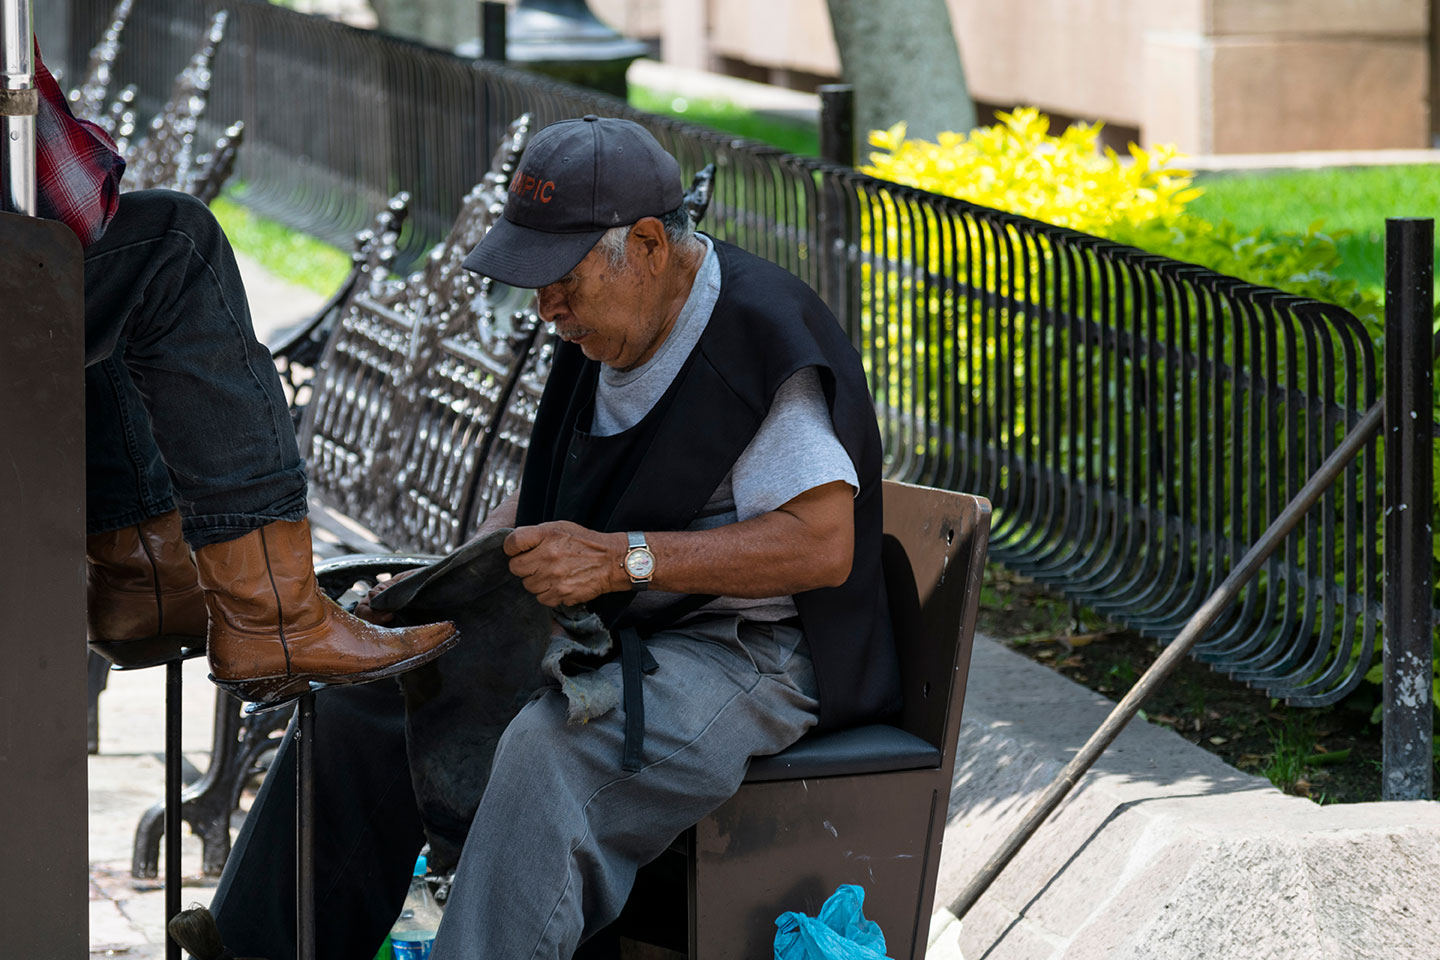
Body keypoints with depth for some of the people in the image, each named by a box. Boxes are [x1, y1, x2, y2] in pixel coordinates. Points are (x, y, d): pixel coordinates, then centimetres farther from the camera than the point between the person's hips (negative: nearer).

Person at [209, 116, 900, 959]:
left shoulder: (764, 337, -19)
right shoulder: (608, 332, 8)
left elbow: (825, 543, -25)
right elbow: (551, 491, 22)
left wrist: (620, 559, -29)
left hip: (747, 657, -9)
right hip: (602, 633, 9)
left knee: (549, 750, -36)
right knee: (369, 689, 1)